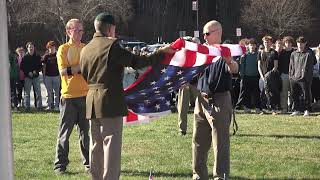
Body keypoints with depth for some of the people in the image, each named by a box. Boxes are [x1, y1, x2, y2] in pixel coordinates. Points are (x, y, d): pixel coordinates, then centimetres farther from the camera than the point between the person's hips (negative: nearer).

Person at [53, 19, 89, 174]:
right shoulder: (63, 49, -1)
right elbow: (63, 71, -12)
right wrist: (81, 67, -14)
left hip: (86, 95, 4)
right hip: (69, 96, -4)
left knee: (85, 131, 8)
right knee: (65, 132, 0)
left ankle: (88, 162, 15)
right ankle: (60, 164, 7)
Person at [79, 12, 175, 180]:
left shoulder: (86, 49, 11)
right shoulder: (112, 45, -11)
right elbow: (136, 61, -12)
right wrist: (160, 53, -3)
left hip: (92, 103, 7)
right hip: (111, 102, -7)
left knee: (96, 147, 13)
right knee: (112, 145, -5)